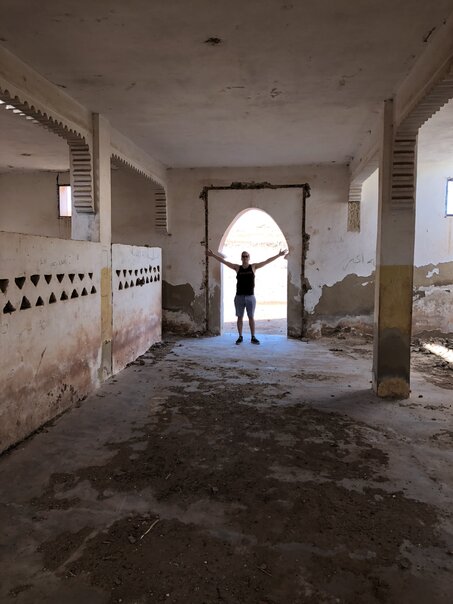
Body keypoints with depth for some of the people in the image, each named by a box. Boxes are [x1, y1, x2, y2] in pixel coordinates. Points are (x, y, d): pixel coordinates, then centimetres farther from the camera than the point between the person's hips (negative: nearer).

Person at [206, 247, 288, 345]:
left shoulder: (253, 266, 4)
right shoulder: (237, 267, 5)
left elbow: (267, 261, 2)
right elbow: (223, 261, 6)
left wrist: (279, 255, -2)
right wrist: (213, 255, 2)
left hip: (250, 297, -1)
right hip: (239, 297, 1)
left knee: (251, 317, 4)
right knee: (240, 317, 6)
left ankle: (253, 338, 11)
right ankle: (240, 337, 15)